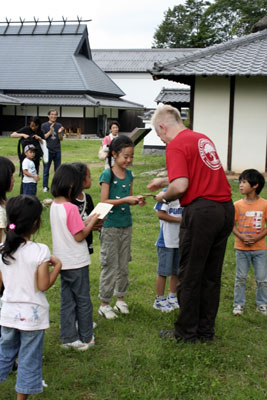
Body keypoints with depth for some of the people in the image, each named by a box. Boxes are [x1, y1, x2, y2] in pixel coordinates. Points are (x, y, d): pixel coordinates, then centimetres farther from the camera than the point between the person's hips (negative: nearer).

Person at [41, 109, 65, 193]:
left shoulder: (59, 125, 9)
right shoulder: (44, 125, 1)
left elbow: (61, 139, 6)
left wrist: (60, 132, -13)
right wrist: (50, 131, -16)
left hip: (57, 151, 3)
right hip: (48, 151, -3)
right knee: (46, 170, 2)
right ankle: (45, 187, 10)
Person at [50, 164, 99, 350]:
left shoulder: (54, 206, 3)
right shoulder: (71, 208, -22)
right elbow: (79, 236, -19)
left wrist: (87, 222, 7)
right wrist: (92, 222, -7)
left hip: (63, 262, 7)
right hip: (77, 263, -7)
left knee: (67, 300, 14)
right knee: (83, 301, 8)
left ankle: (69, 338, 21)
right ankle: (86, 338, 20)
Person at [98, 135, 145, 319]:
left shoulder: (129, 174, 7)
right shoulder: (107, 175, -12)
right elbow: (104, 201, -15)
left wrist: (137, 200, -8)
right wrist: (126, 200, -23)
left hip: (126, 225, 6)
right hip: (110, 226, -6)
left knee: (124, 265, 14)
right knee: (110, 265, 0)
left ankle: (120, 298, 28)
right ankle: (104, 303, 12)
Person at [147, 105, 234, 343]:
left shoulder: (176, 145, -8)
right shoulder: (203, 139, 17)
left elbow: (180, 186, -20)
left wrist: (164, 197, 0)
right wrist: (165, 180, 38)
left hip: (201, 211, -8)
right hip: (226, 209, 8)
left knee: (190, 276, 6)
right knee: (212, 275, 15)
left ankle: (186, 332, 17)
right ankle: (206, 331, 26)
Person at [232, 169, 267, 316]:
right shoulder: (238, 205, -2)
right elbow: (232, 225, 0)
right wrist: (242, 237, -17)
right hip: (241, 248, 1)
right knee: (241, 278, 8)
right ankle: (238, 304, 19)